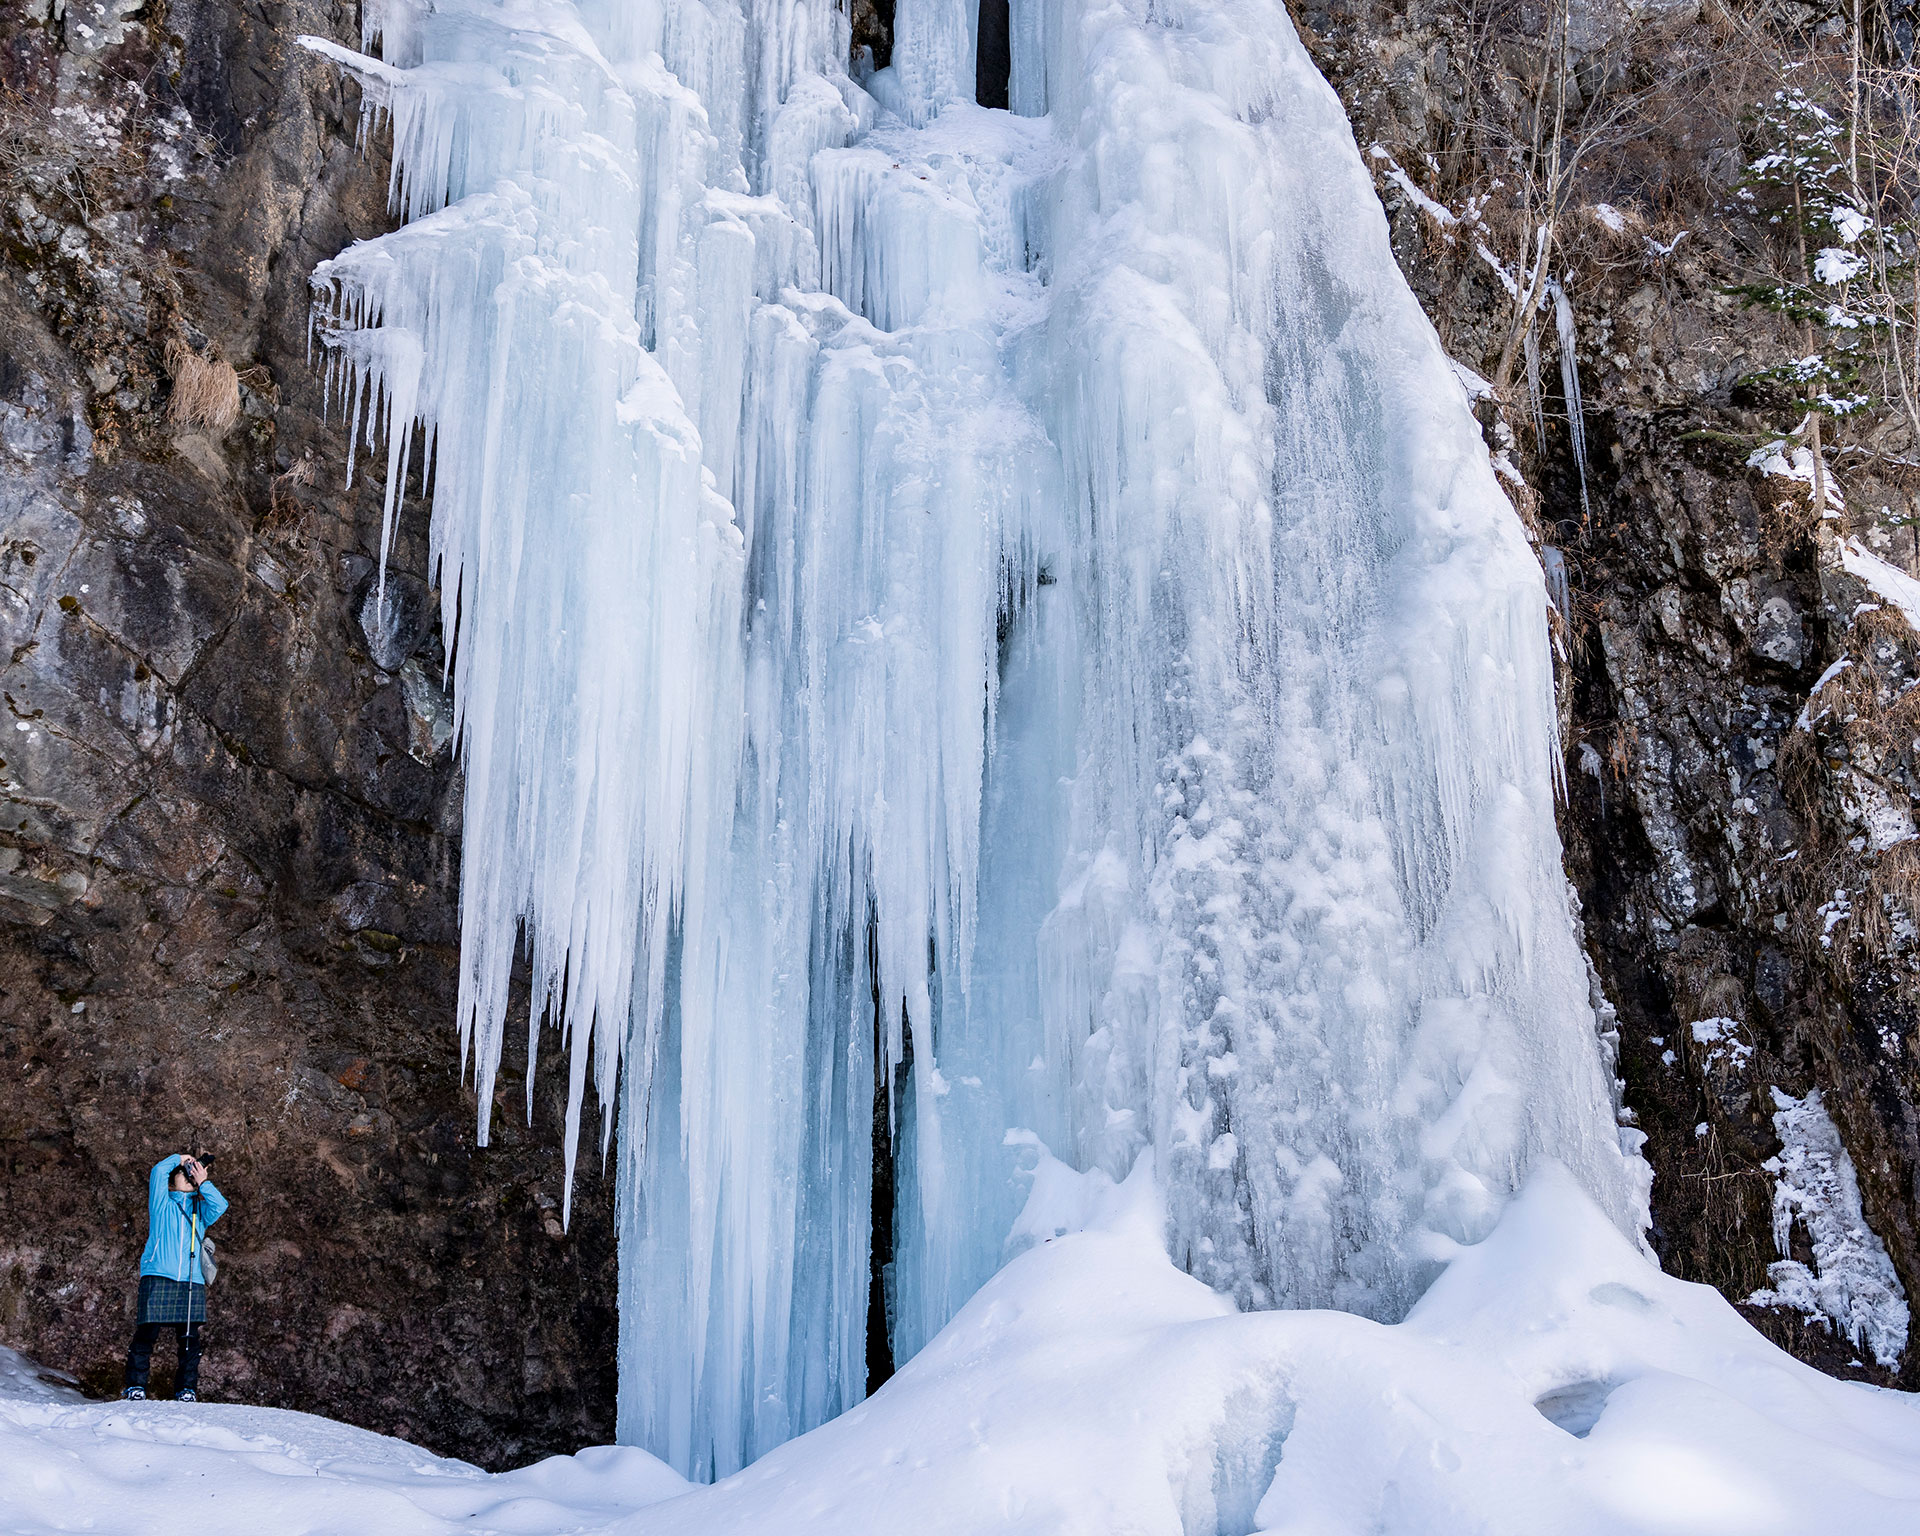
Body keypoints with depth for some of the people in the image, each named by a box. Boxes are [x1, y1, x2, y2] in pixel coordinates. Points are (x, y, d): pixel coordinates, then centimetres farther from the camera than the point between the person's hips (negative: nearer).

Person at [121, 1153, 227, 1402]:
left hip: (192, 1282, 2)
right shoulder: (162, 1204, 15)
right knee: (146, 1334, -6)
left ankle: (187, 1389, 2)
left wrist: (203, 1183, 3)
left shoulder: (200, 1209, 22)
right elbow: (159, 1171, 2)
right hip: (158, 1278, -2)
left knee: (192, 1338, -4)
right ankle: (135, 1386, 3)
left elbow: (220, 1206, 2)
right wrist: (179, 1159, 16)